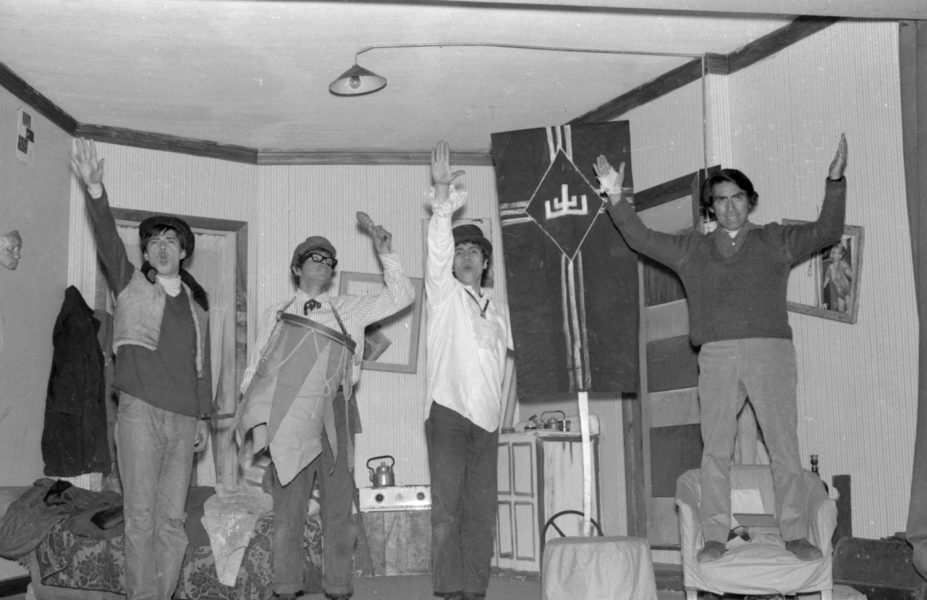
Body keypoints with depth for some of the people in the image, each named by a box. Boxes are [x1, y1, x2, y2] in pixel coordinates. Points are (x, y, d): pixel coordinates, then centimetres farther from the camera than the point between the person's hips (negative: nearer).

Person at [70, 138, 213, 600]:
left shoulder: (196, 306, 17)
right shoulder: (131, 287, 7)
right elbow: (108, 241, -10)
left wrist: (204, 416, 16)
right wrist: (95, 191, -25)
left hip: (184, 419, 3)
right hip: (140, 411, -3)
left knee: (172, 518, 3)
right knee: (140, 515, -4)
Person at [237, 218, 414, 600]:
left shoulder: (349, 310, 16)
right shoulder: (277, 315, 16)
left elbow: (400, 296, 13)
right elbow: (256, 367, 14)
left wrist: (385, 254, 5)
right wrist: (257, 417, 2)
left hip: (335, 411, 1)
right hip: (289, 414, 0)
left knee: (338, 503, 0)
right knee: (288, 506, -1)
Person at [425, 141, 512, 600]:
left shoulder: (496, 307, 19)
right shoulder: (444, 292, 3)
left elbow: (515, 348, 27)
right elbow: (437, 247, -12)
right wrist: (442, 196, -23)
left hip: (486, 419, 5)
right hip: (448, 412, -5)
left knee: (481, 511, 4)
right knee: (447, 510, -8)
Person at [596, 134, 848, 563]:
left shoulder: (776, 242, 13)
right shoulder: (692, 249, 17)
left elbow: (827, 231, 4)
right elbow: (641, 239, 15)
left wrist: (835, 182, -9)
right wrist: (617, 199, 3)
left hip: (770, 351, -1)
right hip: (717, 355, 1)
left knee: (784, 446, -1)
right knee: (715, 449, 0)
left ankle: (795, 534, 6)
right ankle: (715, 536, 5)